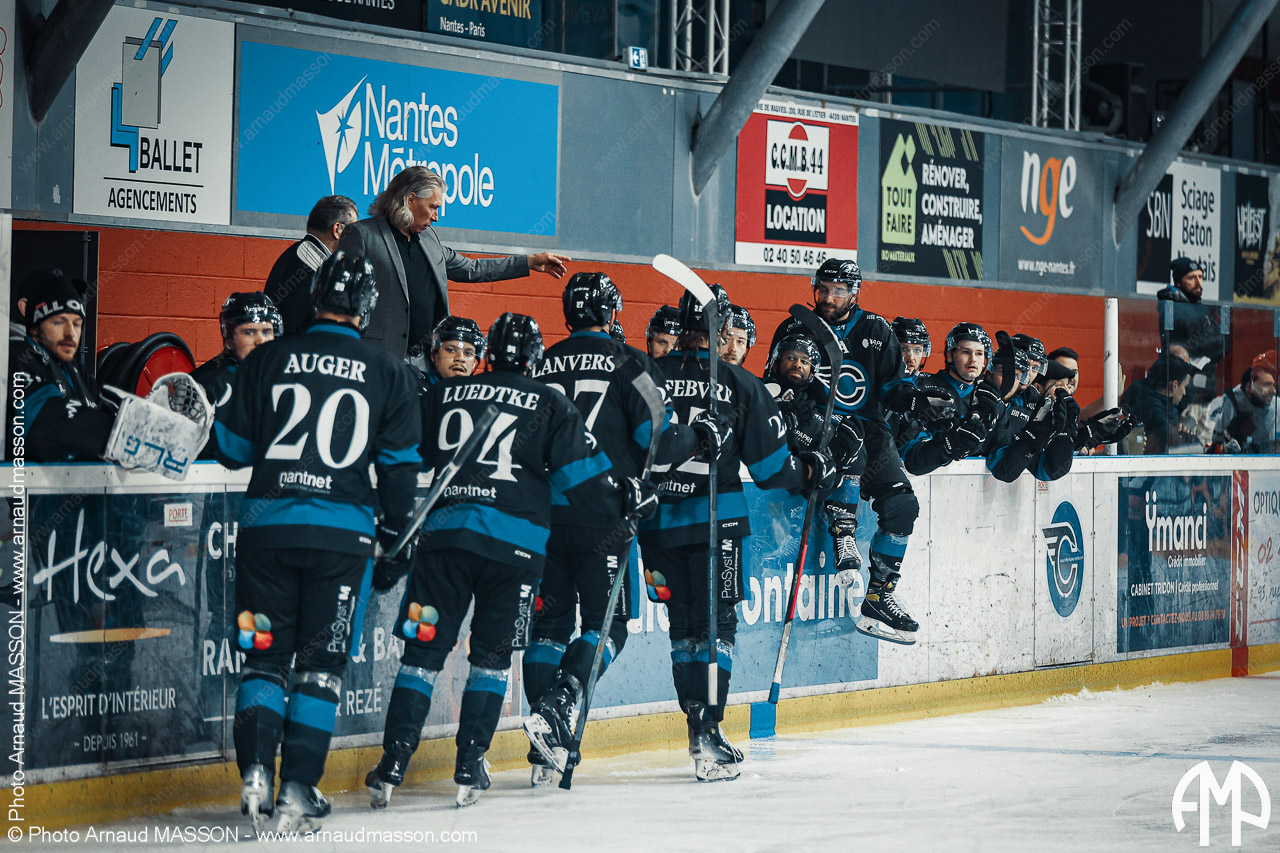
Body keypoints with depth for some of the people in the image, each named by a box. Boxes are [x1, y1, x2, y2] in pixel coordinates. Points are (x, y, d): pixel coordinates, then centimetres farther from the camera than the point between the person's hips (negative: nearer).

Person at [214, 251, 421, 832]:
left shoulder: (266, 361, 2)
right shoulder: (386, 374, 3)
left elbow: (231, 447, 7)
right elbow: (400, 464, 5)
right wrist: (393, 531, 19)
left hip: (267, 525, 1)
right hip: (343, 531, -1)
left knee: (265, 656, 10)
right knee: (321, 663, 5)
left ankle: (255, 772, -7)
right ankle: (297, 794, 0)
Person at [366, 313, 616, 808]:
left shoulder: (441, 396, 15)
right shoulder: (550, 405, 8)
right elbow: (581, 475, 5)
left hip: (443, 534, 1)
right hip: (516, 544, -1)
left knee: (423, 650, 4)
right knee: (492, 654, 11)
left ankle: (393, 764, -3)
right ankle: (470, 767, 7)